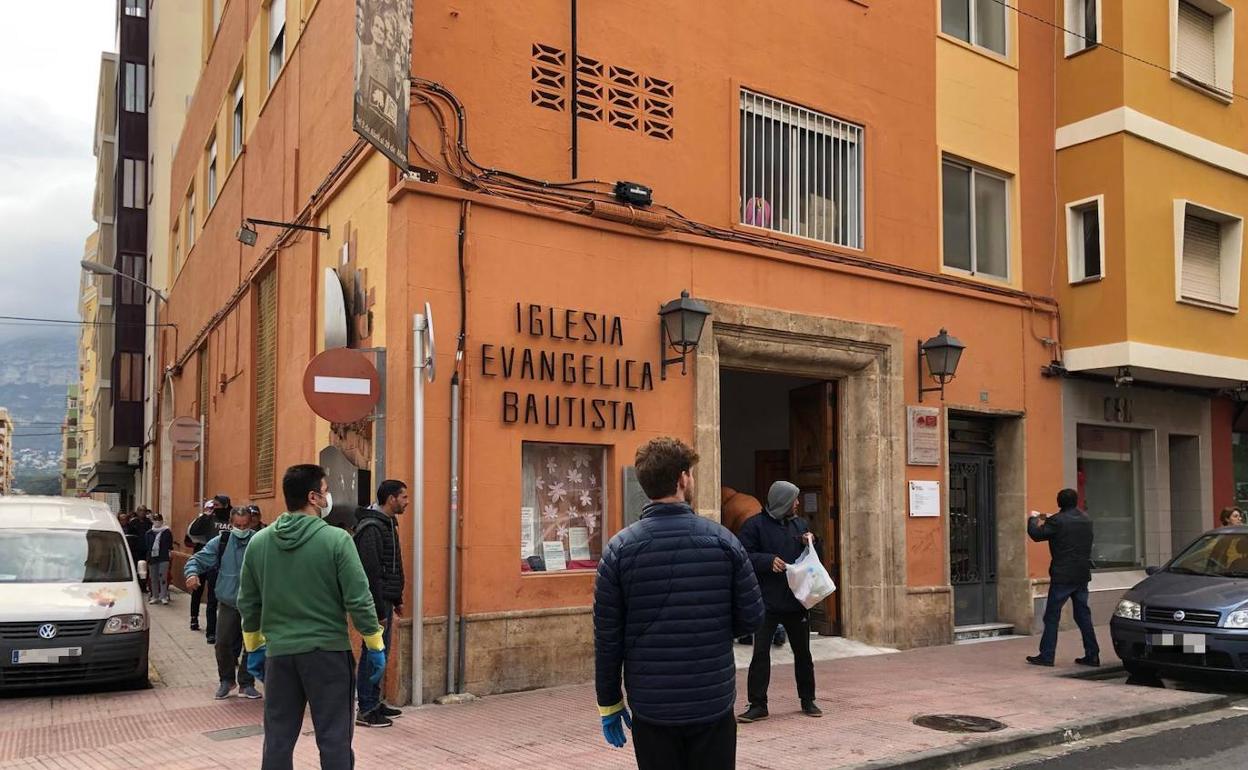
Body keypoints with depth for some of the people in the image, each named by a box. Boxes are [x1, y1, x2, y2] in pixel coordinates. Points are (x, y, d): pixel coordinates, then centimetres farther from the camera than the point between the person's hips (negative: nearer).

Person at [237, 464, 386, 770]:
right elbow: (359, 600, -12)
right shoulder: (336, 539, -12)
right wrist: (376, 646, -1)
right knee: (334, 738, 5)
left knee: (278, 740, 13)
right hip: (328, 652, -4)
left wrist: (254, 648, 22)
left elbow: (248, 603, 10)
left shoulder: (258, 542, 2)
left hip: (279, 653, 4)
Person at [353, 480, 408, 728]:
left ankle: (375, 702, 26)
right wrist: (379, 610, -22)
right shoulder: (371, 528, -18)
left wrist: (396, 599, 18)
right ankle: (366, 710, 3)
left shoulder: (388, 524, 14)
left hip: (385, 600, 10)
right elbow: (370, 572, -22)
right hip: (376, 601, -10)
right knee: (373, 653, -4)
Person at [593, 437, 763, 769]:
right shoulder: (723, 541, -6)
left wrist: (609, 703, 6)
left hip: (651, 708, 0)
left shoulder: (619, 549, -7)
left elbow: (607, 636, -5)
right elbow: (751, 618, -2)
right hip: (715, 704, 0)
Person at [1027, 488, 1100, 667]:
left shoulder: (1057, 521, -14)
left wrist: (1033, 519, 10)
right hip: (1082, 576, 6)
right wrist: (1048, 520, 26)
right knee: (1083, 615, 13)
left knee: (1052, 616, 0)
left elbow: (1036, 534, -8)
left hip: (1062, 576, -6)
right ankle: (1092, 655, 13)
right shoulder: (1086, 520, 8)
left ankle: (1046, 656, 2)